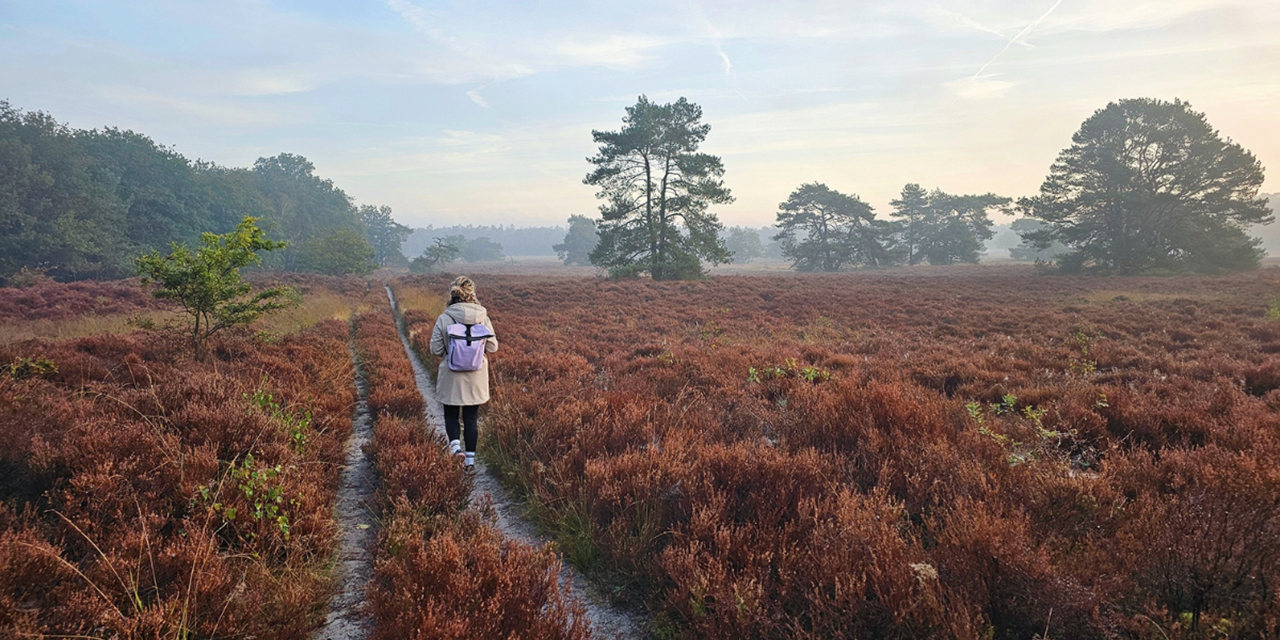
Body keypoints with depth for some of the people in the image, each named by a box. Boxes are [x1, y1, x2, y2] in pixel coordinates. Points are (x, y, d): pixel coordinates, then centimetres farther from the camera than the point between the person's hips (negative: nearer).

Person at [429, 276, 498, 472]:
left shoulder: (444, 319, -12)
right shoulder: (483, 317, -9)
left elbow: (435, 350, -8)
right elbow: (492, 347, -3)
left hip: (451, 377, -1)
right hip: (476, 378, 1)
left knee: (451, 414, 17)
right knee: (471, 418, 13)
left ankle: (455, 444, -8)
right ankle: (470, 459, 18)